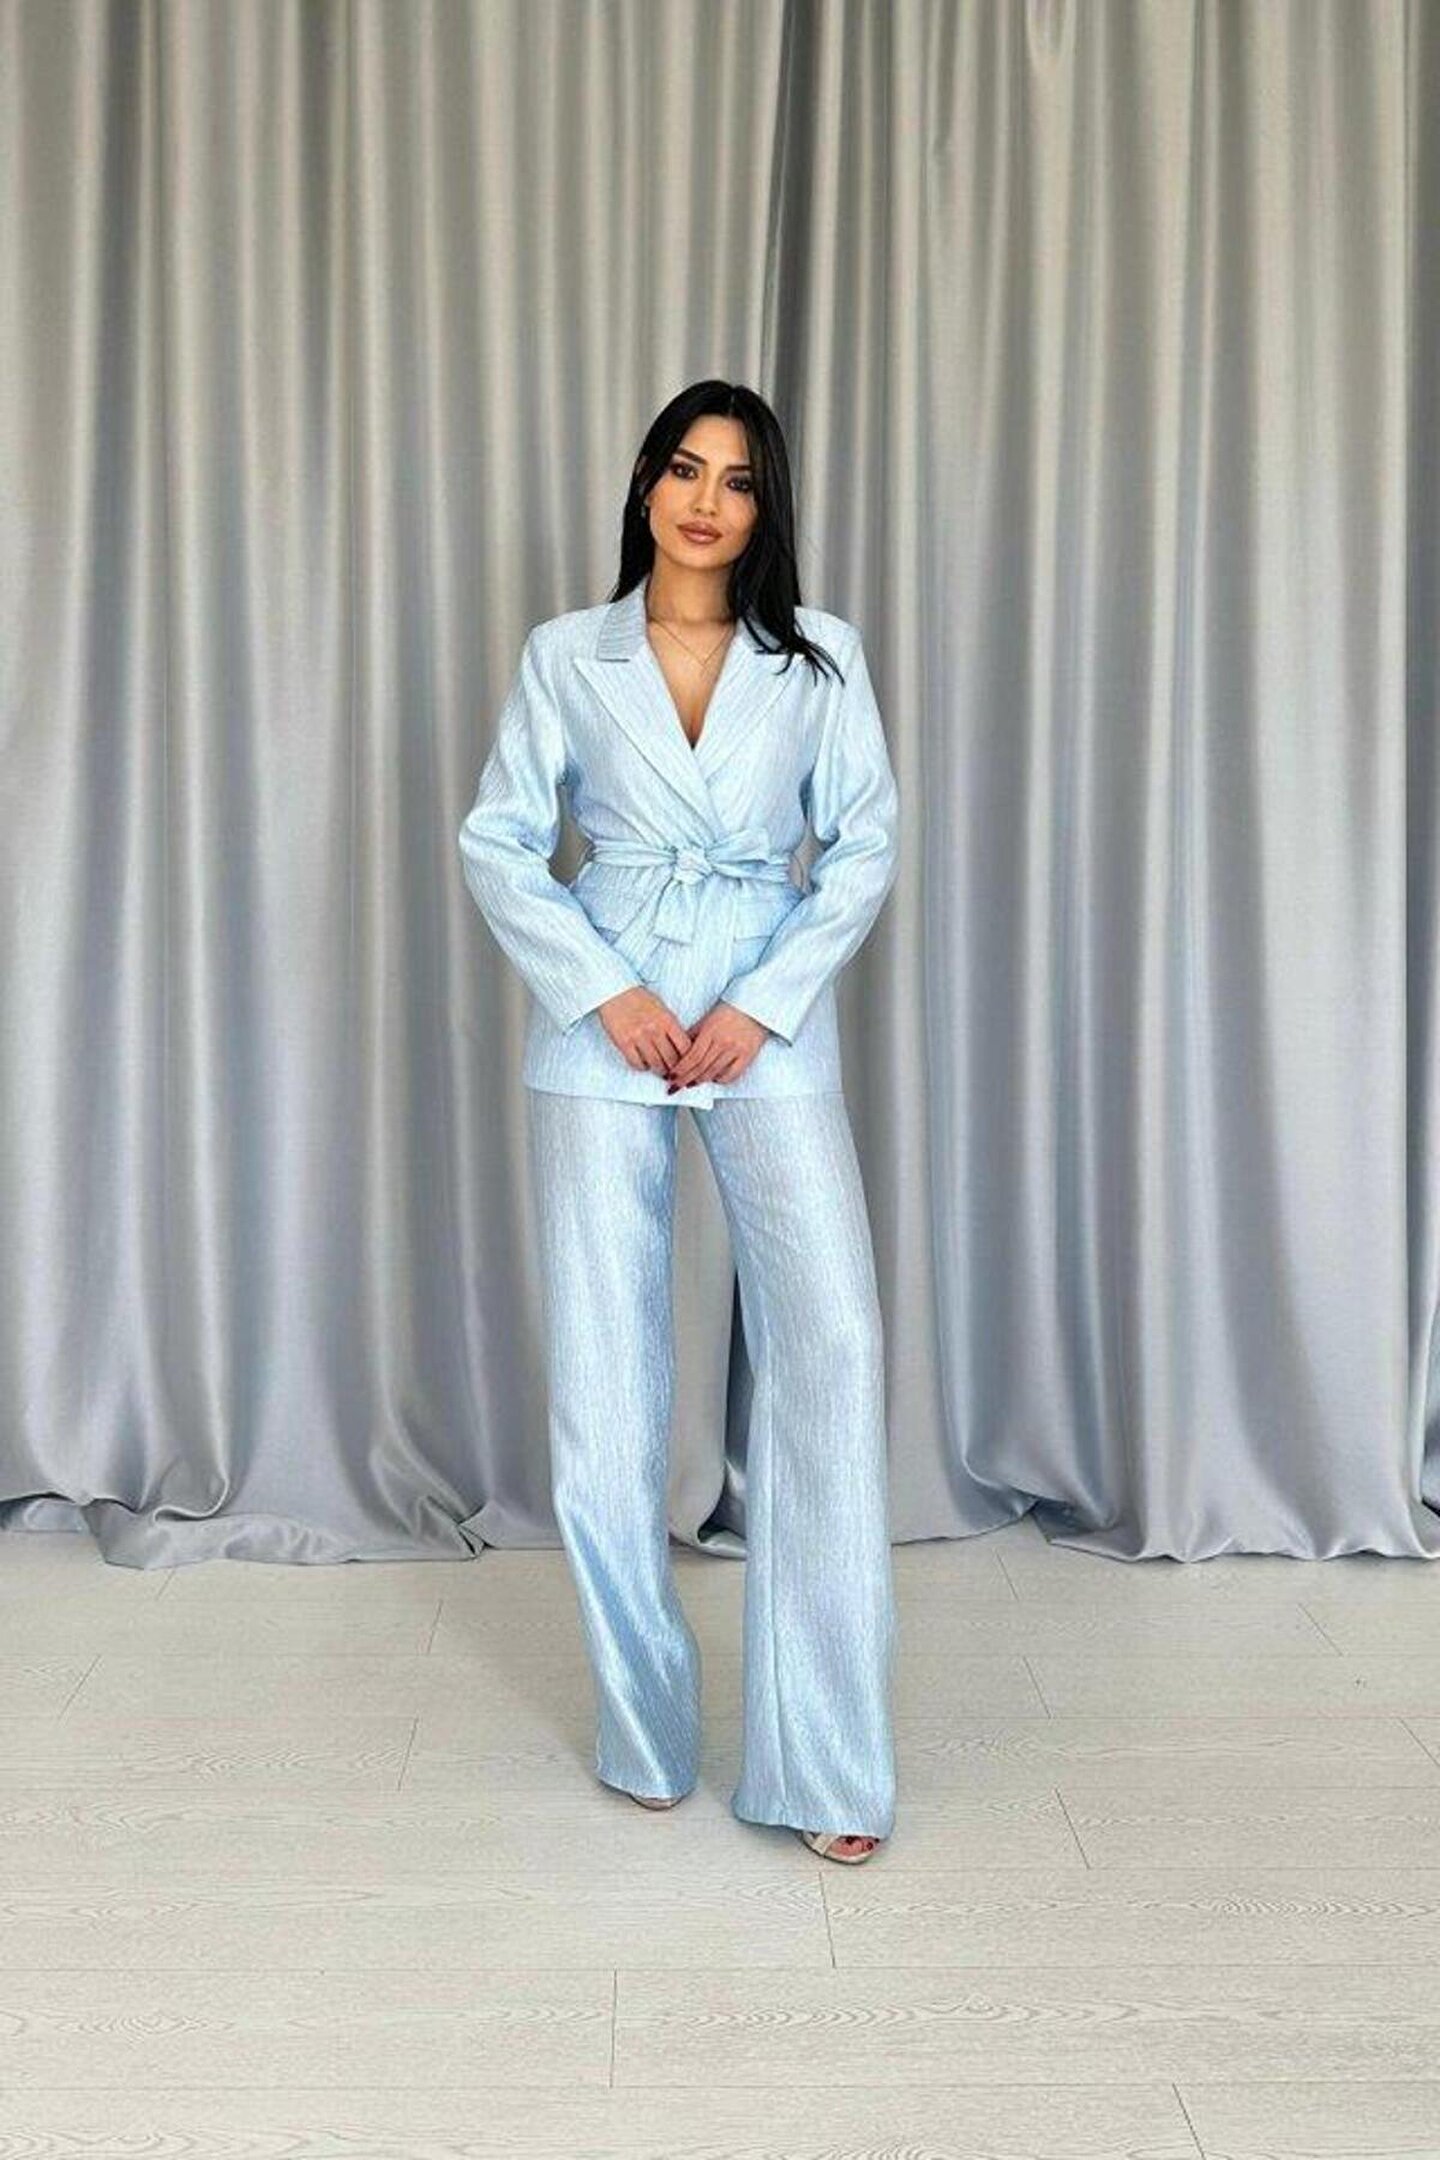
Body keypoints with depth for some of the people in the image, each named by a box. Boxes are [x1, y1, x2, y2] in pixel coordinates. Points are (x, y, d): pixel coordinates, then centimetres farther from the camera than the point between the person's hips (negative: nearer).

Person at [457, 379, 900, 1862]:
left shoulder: (821, 655, 7)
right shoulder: (565, 655, 7)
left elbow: (866, 843, 3)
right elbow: (495, 840, 4)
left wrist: (764, 1006, -8)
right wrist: (604, 989, -8)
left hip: (772, 1029, 0)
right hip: (602, 1029, 1)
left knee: (832, 1341, -14)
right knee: (601, 1370, 0)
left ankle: (824, 1760, -5)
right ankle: (644, 1728, 18)